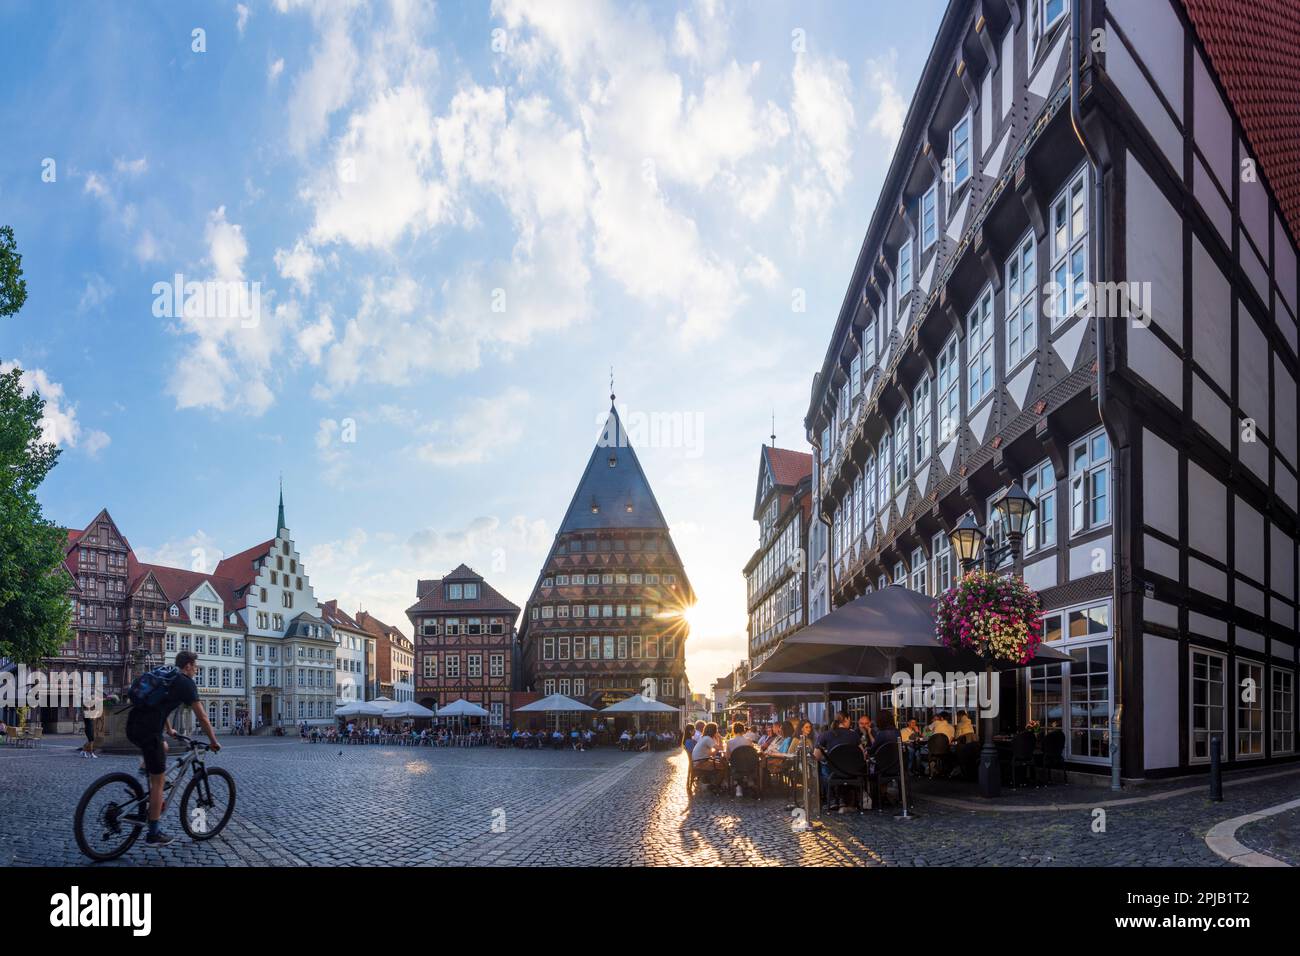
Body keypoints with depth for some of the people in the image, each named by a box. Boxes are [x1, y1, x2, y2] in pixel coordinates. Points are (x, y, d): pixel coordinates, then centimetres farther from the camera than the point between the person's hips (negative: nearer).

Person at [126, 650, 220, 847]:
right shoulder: (186, 683, -1)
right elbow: (202, 717, -1)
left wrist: (169, 730, 51)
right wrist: (214, 742, 9)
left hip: (133, 726, 8)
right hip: (148, 731, -8)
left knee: (163, 749, 34)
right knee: (158, 782, 1)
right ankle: (154, 834, 6)